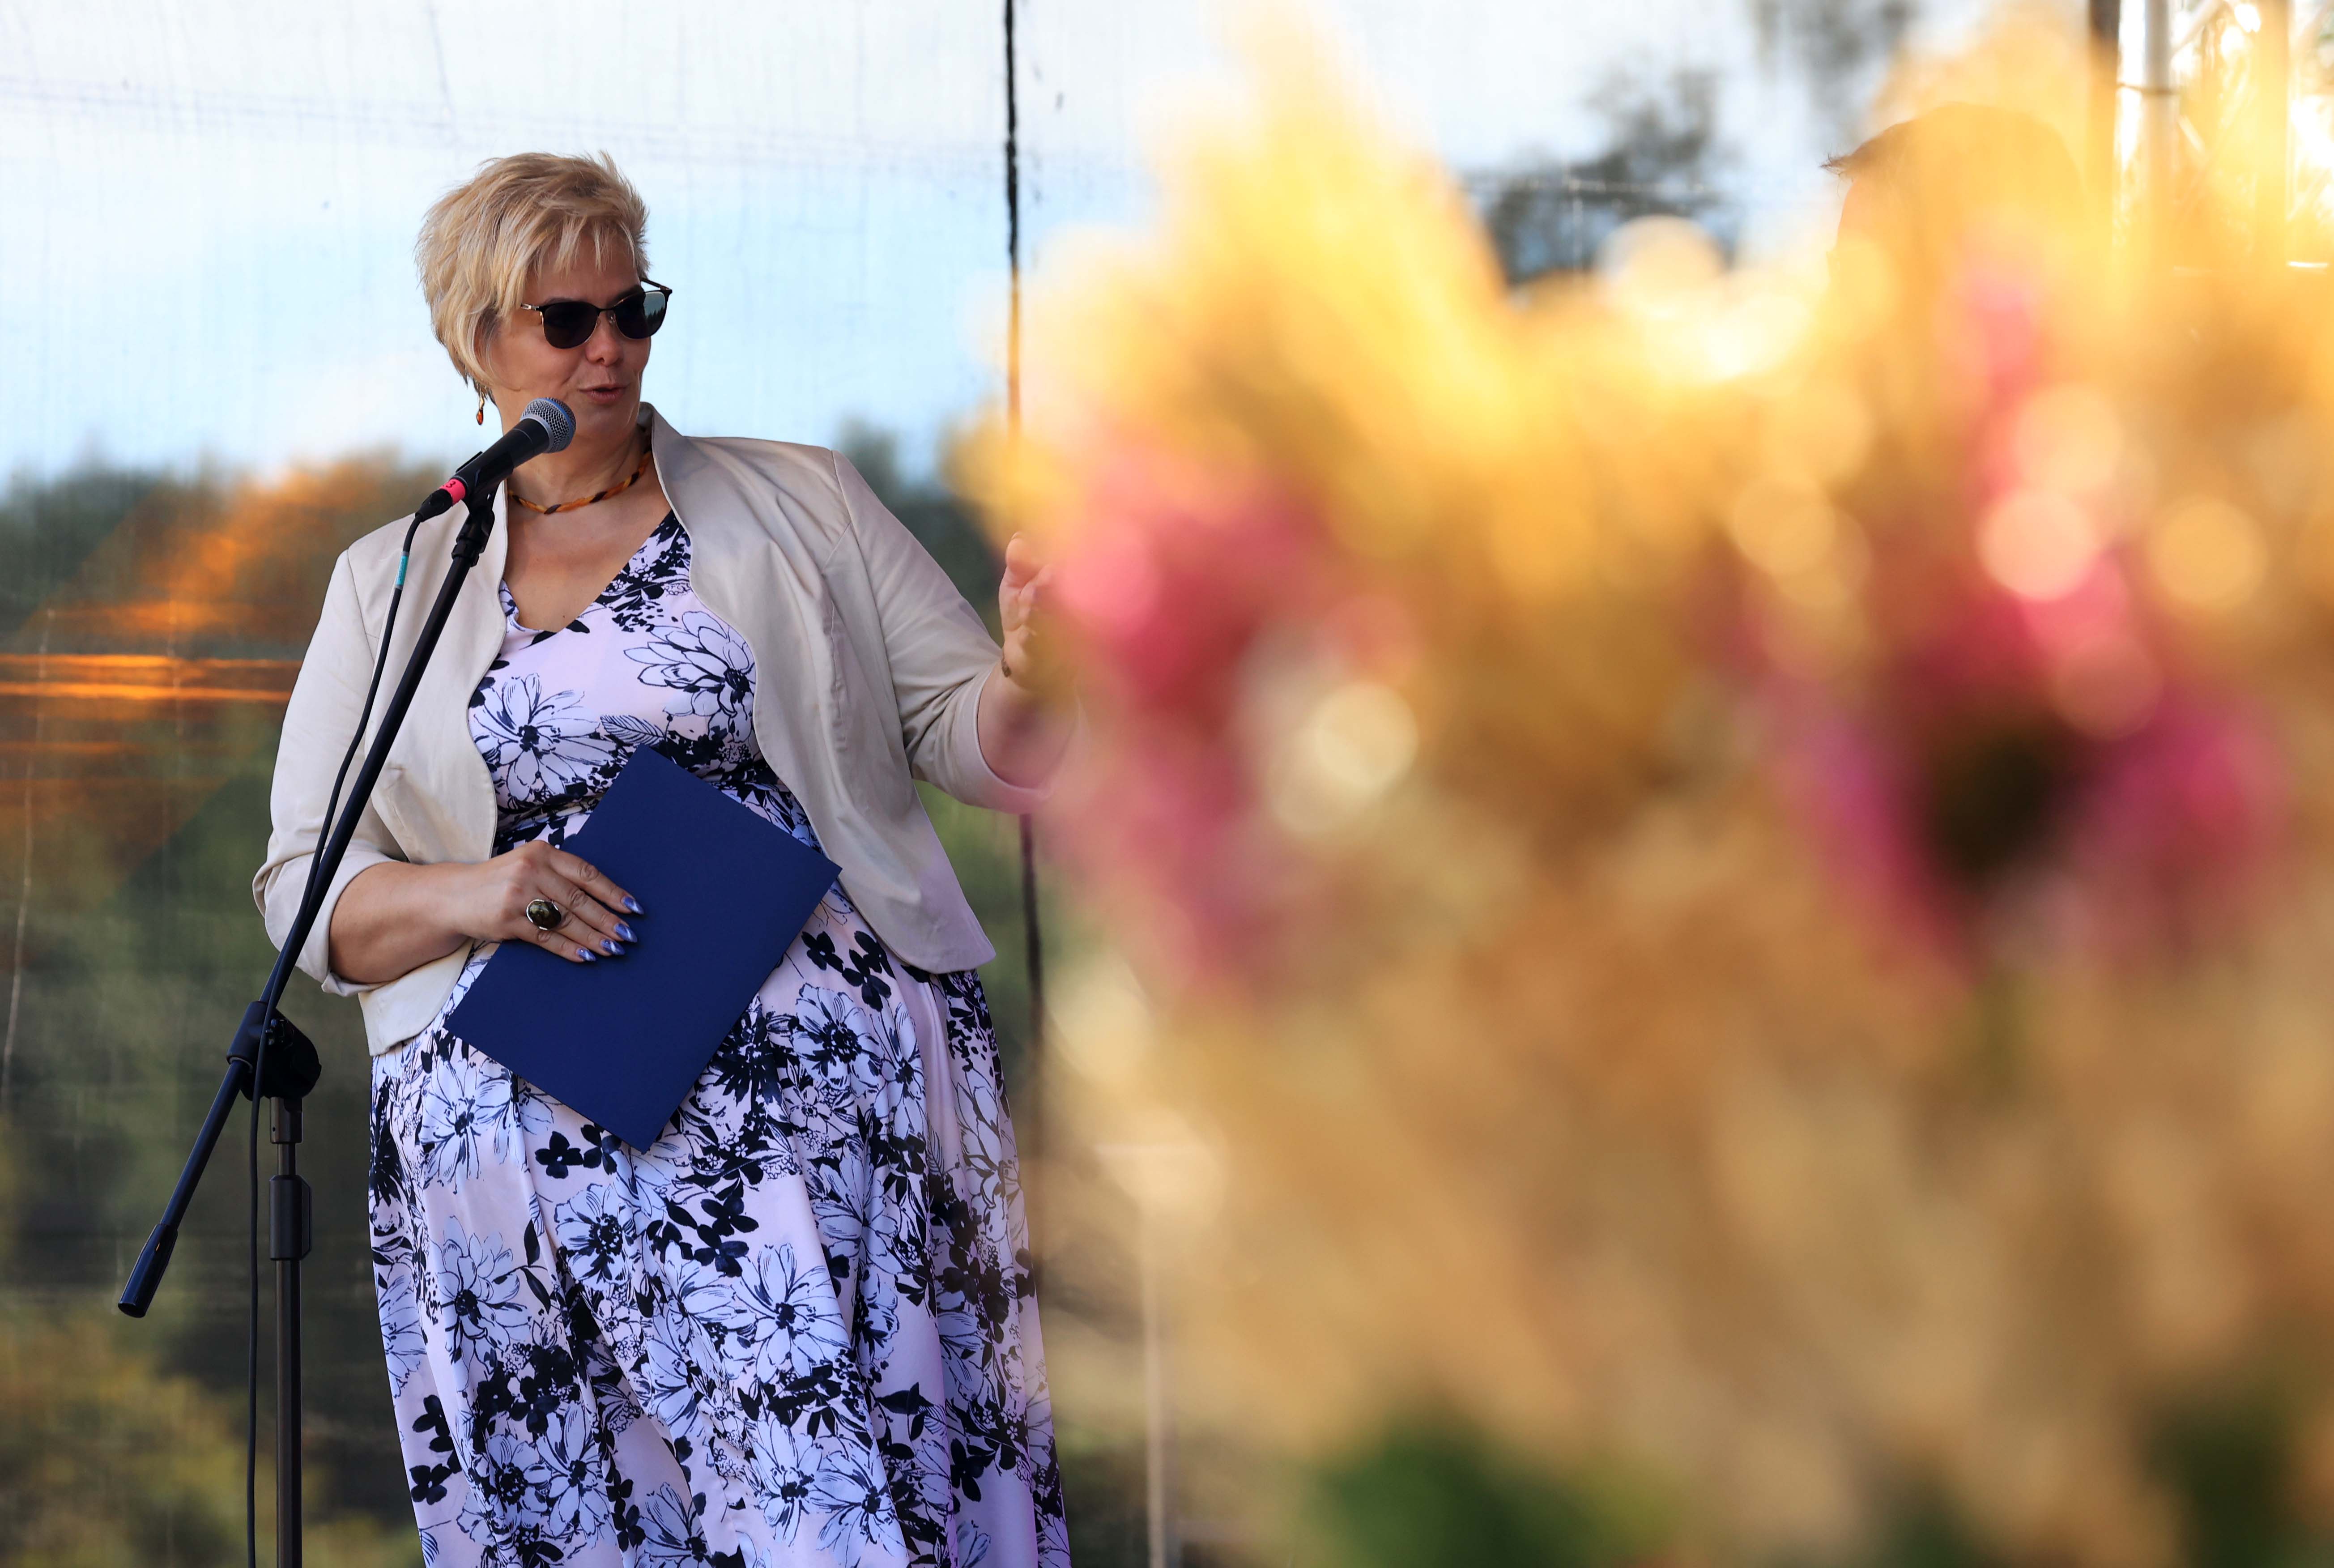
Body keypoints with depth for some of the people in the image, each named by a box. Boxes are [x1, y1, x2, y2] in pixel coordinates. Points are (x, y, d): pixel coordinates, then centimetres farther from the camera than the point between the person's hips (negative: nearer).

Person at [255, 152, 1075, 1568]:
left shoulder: (803, 505, 14)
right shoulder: (392, 585, 16)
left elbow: (977, 747, 10)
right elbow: (310, 890, 12)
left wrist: (1034, 673, -12)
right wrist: (466, 897, -8)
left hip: (821, 1074, -1)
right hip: (530, 1118, 1)